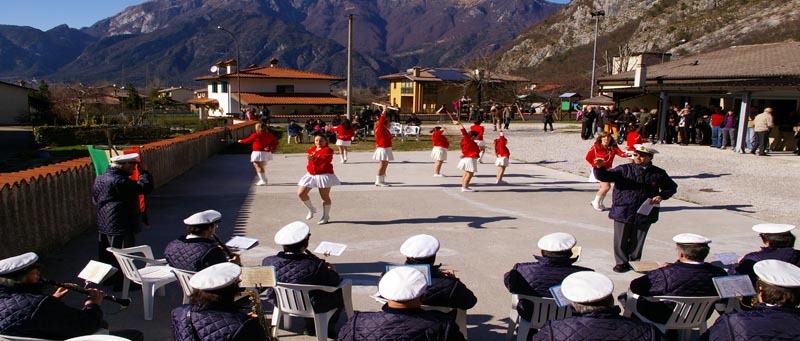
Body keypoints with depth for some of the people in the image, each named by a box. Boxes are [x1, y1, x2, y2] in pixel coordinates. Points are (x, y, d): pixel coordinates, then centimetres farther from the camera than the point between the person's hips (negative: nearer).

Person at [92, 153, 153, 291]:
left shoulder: (100, 179, 8)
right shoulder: (119, 181, -24)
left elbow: (95, 199, 19)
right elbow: (145, 187, -27)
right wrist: (143, 172, -14)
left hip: (103, 224, 10)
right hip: (121, 226, -10)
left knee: (107, 253, 20)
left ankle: (108, 278, 35)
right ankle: (121, 283, 10)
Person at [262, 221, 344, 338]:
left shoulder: (269, 262, -20)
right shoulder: (315, 266, -32)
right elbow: (334, 282, -17)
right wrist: (332, 271, 7)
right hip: (312, 307, -5)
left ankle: (310, 325, 38)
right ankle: (328, 327, 28)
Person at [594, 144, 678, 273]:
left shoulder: (658, 173, 5)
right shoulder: (623, 169, -2)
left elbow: (671, 187, 18)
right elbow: (605, 176, -11)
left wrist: (661, 196, -1)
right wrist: (599, 167, -32)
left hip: (644, 213, 2)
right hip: (623, 212, -1)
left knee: (638, 241, 11)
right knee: (621, 240, 5)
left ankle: (634, 262, 30)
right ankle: (621, 262, 22)